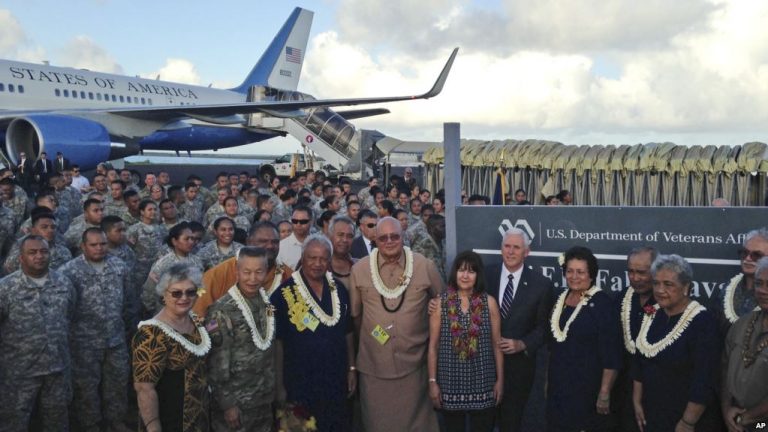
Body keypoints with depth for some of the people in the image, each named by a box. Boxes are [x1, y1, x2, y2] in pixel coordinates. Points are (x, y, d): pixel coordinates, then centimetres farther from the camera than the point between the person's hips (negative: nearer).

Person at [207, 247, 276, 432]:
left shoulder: (268, 302, 2)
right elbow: (217, 364, -16)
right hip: (235, 402, -6)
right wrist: (227, 404, -15)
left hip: (264, 400, 6)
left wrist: (272, 388, 12)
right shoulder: (222, 310, -17)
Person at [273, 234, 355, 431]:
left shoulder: (339, 289, 2)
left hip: (336, 381, 4)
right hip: (299, 383, -4)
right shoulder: (284, 293, -11)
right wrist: (280, 385, -8)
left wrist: (352, 369, 9)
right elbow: (278, 342, -9)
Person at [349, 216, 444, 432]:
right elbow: (354, 314, 7)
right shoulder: (359, 270, -3)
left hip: (413, 363, -1)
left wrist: (430, 331, 9)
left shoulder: (425, 266, -5)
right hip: (374, 365, 1)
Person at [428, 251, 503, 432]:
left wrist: (500, 379, 2)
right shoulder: (440, 303, -3)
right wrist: (432, 381, -2)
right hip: (450, 383, 0)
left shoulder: (489, 303, -1)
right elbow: (433, 346, 0)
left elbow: (497, 344, 3)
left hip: (482, 384, 0)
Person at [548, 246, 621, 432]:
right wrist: (548, 380, 17)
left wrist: (605, 394, -17)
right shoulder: (561, 299, 5)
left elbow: (611, 355, -16)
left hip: (588, 388, -6)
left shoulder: (602, 303, -15)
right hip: (558, 386, 6)